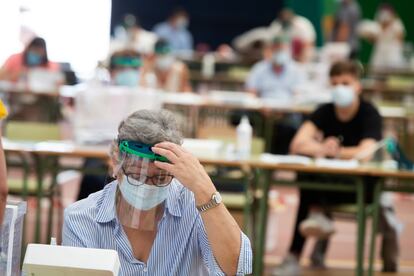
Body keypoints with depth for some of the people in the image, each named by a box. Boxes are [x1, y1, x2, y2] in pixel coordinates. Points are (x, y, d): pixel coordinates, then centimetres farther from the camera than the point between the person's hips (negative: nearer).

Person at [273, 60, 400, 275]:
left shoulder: (369, 114, -10)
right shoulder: (325, 112, 0)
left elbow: (366, 154, -28)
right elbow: (297, 145, -16)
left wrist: (333, 151, -31)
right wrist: (324, 148, -35)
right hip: (329, 181, 4)